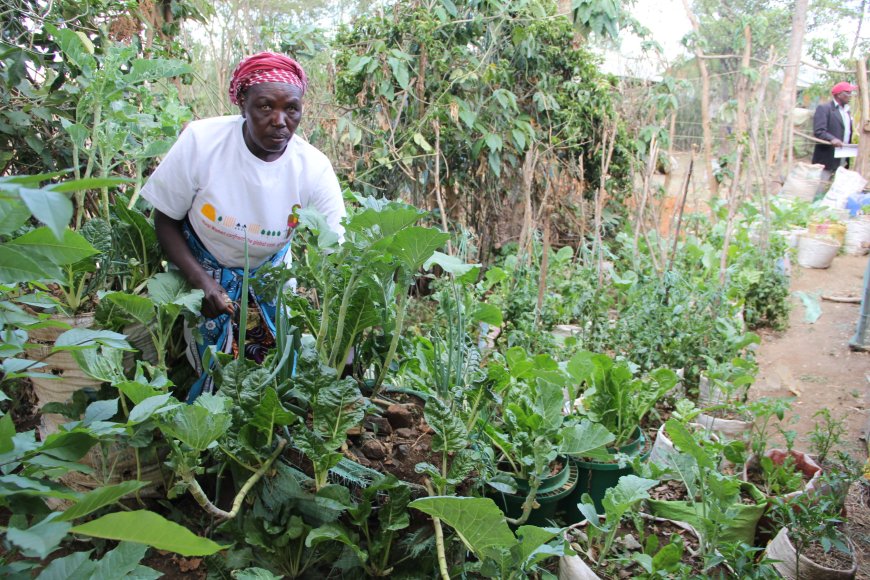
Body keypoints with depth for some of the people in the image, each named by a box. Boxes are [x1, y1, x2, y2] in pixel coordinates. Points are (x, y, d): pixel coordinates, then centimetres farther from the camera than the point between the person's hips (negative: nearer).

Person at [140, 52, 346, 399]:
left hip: (269, 276, 2)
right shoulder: (201, 141, -26)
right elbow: (165, 220, -13)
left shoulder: (314, 169, -24)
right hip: (201, 268, -1)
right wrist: (201, 280, -26)